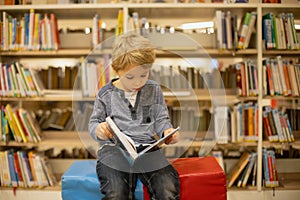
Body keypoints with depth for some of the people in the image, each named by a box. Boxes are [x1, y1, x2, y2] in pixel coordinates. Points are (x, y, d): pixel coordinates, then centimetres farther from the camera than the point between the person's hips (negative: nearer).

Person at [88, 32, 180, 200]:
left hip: (147, 148, 2)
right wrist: (98, 130, -11)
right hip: (114, 148, -1)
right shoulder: (106, 94, 6)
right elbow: (94, 122, 13)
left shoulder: (154, 90, 12)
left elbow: (161, 119, 16)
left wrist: (167, 131, -6)